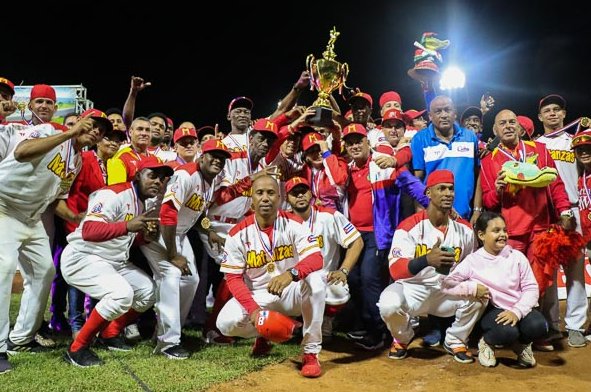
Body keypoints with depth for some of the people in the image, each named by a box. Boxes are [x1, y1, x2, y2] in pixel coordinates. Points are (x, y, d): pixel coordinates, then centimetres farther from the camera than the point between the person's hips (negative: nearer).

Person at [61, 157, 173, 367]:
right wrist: (127, 226, -46)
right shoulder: (114, 195, -22)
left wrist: (147, 236, -7)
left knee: (148, 291, 7)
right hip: (82, 259, -10)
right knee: (122, 293, -29)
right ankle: (77, 348, -12)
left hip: (116, 262, 10)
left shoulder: (149, 203, 6)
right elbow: (88, 231, -35)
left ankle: (109, 334, 25)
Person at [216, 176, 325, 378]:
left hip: (291, 293, -1)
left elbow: (316, 258, -25)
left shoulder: (294, 224, -12)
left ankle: (311, 352, -17)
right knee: (226, 322, -24)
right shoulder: (238, 233, -10)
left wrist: (291, 274, -46)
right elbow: (234, 278, -10)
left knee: (316, 280, -32)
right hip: (256, 295, 1)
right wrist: (253, 309, -25)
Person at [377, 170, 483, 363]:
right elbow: (396, 270, -25)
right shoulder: (409, 227, -15)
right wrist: (426, 260, -42)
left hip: (449, 290, 3)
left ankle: (455, 340, 5)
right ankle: (402, 338, 5)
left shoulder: (464, 228, -1)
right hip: (413, 288, -3)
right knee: (389, 304, -33)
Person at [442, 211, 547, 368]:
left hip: (519, 309, 3)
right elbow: (447, 283, -11)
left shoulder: (517, 257, 1)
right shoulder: (472, 260, -5)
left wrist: (516, 311, -20)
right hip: (492, 310, -2)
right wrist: (472, 288, -23)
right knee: (507, 331, -34)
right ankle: (487, 343, 4)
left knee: (538, 326, -28)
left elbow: (531, 288, -4)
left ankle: (522, 344, 10)